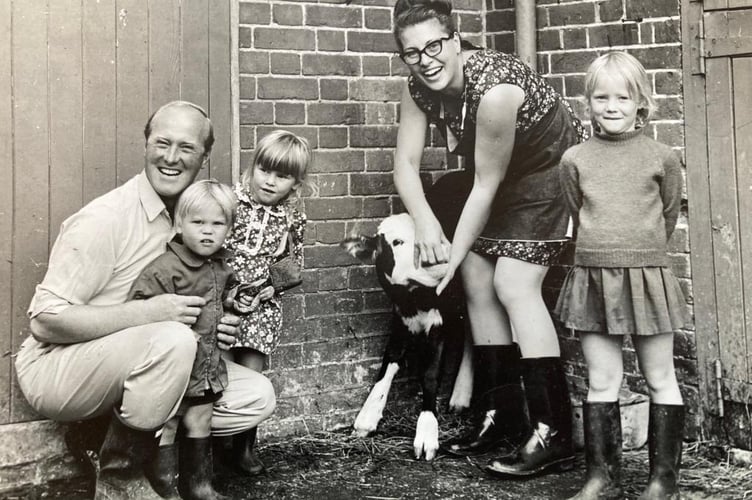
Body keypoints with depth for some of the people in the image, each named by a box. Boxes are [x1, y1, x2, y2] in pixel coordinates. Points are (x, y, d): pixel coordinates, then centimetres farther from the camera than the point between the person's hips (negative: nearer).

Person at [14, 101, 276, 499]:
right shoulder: (105, 218, -19)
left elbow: (194, 310, 17)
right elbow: (46, 320, -23)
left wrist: (218, 328, -6)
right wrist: (148, 311, -27)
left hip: (129, 367, 7)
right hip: (57, 368, -7)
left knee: (257, 396, -5)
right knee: (173, 339, -34)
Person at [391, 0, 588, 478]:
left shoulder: (494, 87, -34)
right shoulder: (418, 88, -12)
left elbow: (485, 184, -27)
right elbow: (406, 163, -9)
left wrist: (455, 254, -20)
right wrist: (426, 223, -26)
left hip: (554, 166, -8)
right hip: (504, 175, 8)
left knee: (513, 284, -18)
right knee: (478, 281, 4)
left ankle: (553, 435, -14)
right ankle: (501, 419, 16)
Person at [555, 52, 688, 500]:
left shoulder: (662, 158, 0)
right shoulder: (575, 160, 4)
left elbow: (670, 213, 11)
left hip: (648, 277, -1)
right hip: (592, 276, 1)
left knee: (661, 379, 7)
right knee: (602, 382, 6)